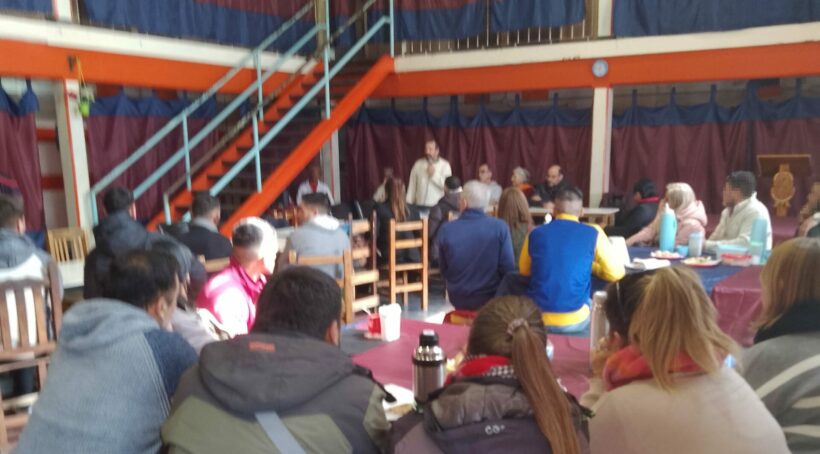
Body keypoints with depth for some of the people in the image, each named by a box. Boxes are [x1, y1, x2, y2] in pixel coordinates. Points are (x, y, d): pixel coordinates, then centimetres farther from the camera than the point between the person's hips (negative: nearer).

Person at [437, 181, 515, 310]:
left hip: (459, 299, 2)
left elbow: (444, 270, 2)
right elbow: (508, 268, -12)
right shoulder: (500, 227, -15)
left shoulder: (446, 230, -11)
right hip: (491, 299, -2)